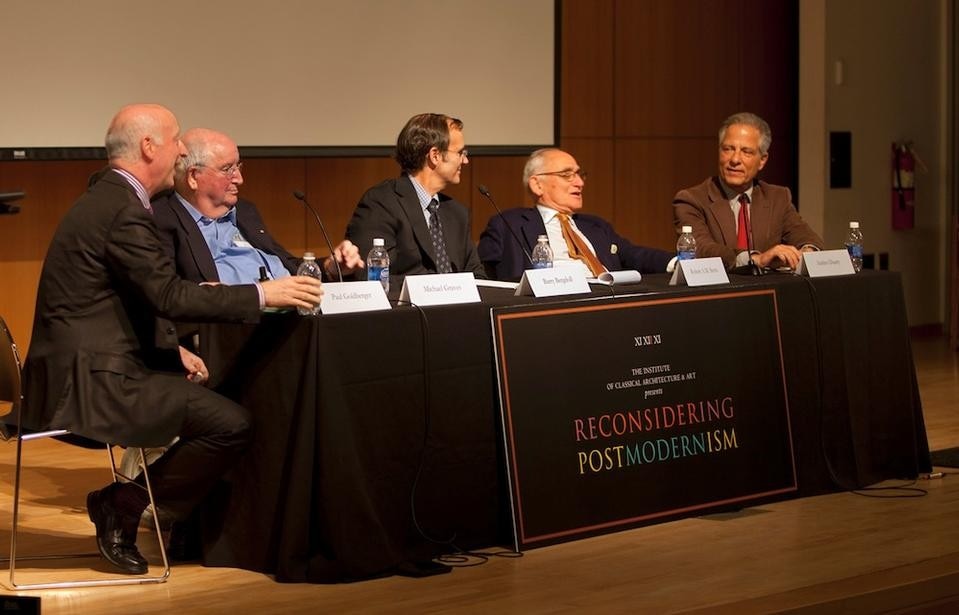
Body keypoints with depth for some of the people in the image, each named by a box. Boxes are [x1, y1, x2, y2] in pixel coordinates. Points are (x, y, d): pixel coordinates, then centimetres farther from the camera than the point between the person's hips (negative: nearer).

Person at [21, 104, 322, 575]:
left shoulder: (108, 199, 16)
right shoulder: (124, 211, -17)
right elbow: (171, 296, -23)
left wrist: (172, 350, 12)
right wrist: (263, 294, -19)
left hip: (88, 369, 11)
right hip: (89, 382, -11)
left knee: (216, 403, 15)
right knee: (231, 424, -15)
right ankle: (120, 507, -4)